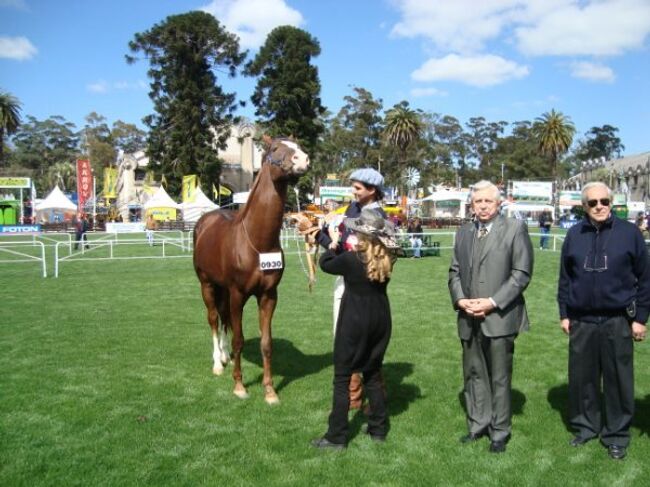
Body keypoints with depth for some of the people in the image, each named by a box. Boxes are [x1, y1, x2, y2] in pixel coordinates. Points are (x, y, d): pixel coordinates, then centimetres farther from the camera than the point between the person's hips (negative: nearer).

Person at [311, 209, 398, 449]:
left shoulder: (351, 259, -17)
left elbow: (325, 264, 1)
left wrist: (333, 244, 17)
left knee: (342, 379, 3)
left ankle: (336, 436, 7)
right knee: (373, 374, 19)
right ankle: (378, 428, 27)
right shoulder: (387, 259, -2)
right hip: (380, 321, 6)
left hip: (354, 323, -6)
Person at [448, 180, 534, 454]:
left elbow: (522, 273, -8)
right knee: (473, 375, 13)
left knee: (499, 378, 5)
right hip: (469, 319, 5)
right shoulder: (463, 233, 13)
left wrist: (493, 302, -14)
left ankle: (500, 432, 19)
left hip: (499, 317, -4)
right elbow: (455, 271, 14)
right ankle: (477, 425, 26)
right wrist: (459, 299, -4)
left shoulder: (515, 228, -2)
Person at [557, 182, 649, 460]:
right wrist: (564, 314, 7)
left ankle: (616, 435, 20)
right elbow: (564, 277, 9)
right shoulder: (574, 235, 3)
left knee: (618, 379, 6)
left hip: (618, 321, -2)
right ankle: (585, 426, 27)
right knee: (581, 377, 10)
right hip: (581, 321, 2)